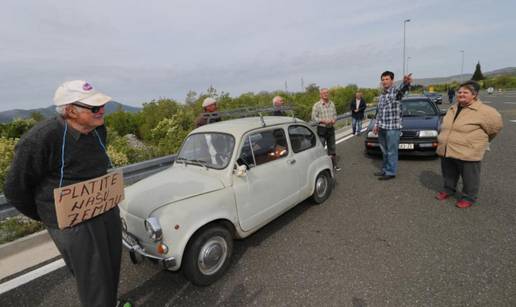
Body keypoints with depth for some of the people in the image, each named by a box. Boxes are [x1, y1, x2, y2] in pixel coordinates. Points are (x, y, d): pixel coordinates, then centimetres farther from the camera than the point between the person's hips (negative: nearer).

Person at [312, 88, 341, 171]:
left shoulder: (332, 104, 9)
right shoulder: (317, 105, -8)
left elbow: (335, 115, 16)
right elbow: (313, 118, -11)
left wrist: (334, 120, -6)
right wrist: (324, 121, -20)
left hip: (331, 129, 5)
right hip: (322, 129, -5)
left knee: (332, 148, 15)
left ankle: (334, 164, 27)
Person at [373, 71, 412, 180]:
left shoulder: (395, 91, -9)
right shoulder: (382, 95, 15)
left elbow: (402, 89, -35)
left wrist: (406, 83, -58)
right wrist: (376, 124, 16)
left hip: (393, 127, -7)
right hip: (382, 128, 7)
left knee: (391, 151, 0)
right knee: (384, 151, 17)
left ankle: (391, 172, 10)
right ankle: (385, 170, 29)